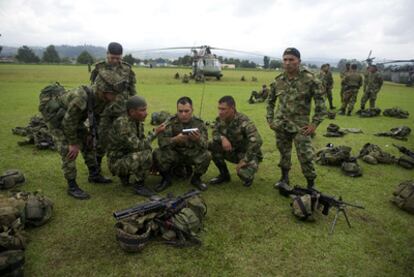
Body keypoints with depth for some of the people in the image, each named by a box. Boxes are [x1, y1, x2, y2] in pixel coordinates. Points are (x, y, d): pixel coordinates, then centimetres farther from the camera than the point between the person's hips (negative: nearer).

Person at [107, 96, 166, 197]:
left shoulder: (138, 122, 1)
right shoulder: (121, 124, -25)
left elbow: (142, 143, 7)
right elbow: (137, 146, -29)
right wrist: (155, 133, -25)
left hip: (129, 158, 9)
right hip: (117, 162, -9)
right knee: (146, 155, -29)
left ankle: (126, 176, 13)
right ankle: (138, 185, -9)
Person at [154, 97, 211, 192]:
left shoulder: (199, 123, -10)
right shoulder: (171, 122, -11)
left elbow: (205, 145, -21)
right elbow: (161, 141, -23)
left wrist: (198, 139, -45)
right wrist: (175, 139, -43)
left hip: (193, 155, 1)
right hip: (175, 154, 0)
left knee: (206, 155, -28)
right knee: (157, 153, -27)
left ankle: (196, 178, 1)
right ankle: (166, 178, 1)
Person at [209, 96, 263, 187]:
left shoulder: (243, 122, -30)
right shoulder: (220, 119, -11)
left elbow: (257, 141, -37)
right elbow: (215, 133, 0)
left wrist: (244, 160, -32)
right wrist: (222, 138, -25)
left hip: (248, 154, -5)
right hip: (233, 151, 6)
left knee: (243, 172, -34)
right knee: (212, 145, -16)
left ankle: (248, 176, 8)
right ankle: (224, 175, 3)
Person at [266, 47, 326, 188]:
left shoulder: (310, 79, -11)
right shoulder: (279, 80, 2)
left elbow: (320, 102, -7)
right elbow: (270, 101, 16)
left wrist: (314, 123, -12)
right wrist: (270, 118, 9)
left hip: (300, 125, -4)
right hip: (281, 124, 4)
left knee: (305, 156, -3)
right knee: (284, 153, 14)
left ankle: (311, 183, 16)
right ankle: (284, 177, 34)